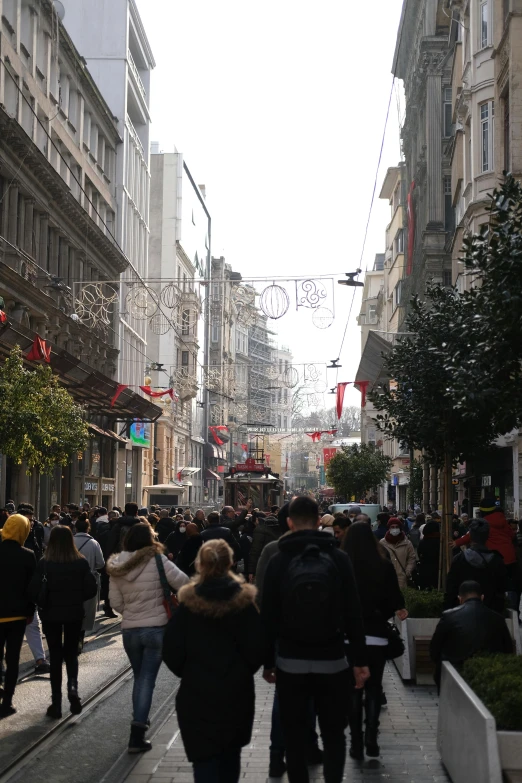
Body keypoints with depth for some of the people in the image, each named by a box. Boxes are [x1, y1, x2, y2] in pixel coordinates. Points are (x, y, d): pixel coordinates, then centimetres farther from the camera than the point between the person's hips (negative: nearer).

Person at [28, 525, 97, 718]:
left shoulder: (44, 563, -12)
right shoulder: (81, 562, -7)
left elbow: (34, 590, -15)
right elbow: (91, 589, -6)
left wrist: (42, 603, 4)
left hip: (51, 614, -1)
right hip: (74, 614, 1)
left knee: (55, 656, 10)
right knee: (71, 653, 18)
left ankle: (56, 703, 10)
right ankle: (72, 687, -8)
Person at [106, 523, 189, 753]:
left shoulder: (117, 567, 1)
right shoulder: (157, 561, -12)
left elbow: (116, 603, 3)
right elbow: (184, 583, -15)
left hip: (129, 630, 4)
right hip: (156, 628, -4)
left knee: (139, 677, 22)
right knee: (147, 679, 0)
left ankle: (139, 721, 36)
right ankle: (137, 735, -4)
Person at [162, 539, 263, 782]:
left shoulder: (188, 603, -8)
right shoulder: (244, 600, -7)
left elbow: (172, 652, -6)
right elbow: (257, 648, -6)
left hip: (197, 692, -2)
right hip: (237, 691, 2)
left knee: (204, 758, 1)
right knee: (230, 753, 20)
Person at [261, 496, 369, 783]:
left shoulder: (278, 560, -4)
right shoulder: (339, 558, -4)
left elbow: (269, 616, -3)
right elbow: (353, 613, -4)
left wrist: (267, 661, 5)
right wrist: (360, 660, 1)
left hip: (290, 662, 0)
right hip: (332, 660, 0)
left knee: (294, 735, 11)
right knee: (333, 733, 10)